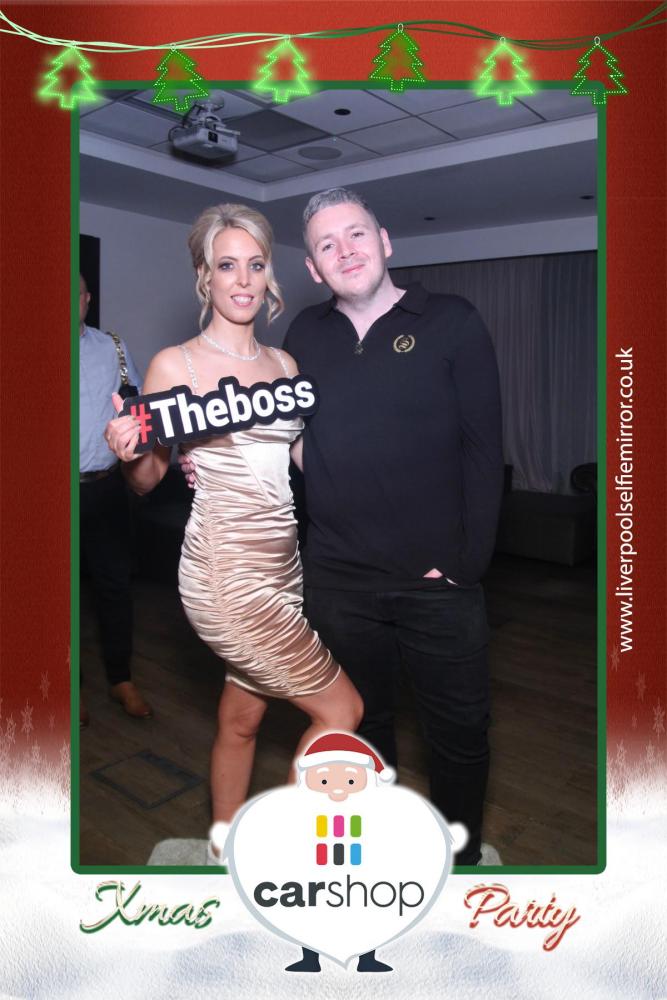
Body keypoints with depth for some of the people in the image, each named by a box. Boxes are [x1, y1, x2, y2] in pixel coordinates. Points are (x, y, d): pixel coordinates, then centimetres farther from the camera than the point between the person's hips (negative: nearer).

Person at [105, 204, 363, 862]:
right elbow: (147, 480, -3)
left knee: (242, 717, 19)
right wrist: (126, 452, -23)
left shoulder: (283, 363, 10)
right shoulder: (175, 364, -7)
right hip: (225, 572, -6)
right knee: (340, 709, -1)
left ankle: (226, 848, 42)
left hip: (279, 568, 6)